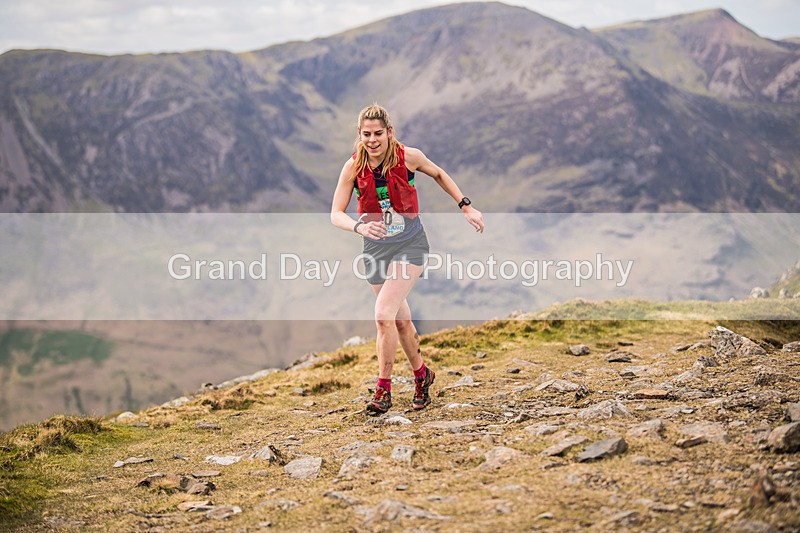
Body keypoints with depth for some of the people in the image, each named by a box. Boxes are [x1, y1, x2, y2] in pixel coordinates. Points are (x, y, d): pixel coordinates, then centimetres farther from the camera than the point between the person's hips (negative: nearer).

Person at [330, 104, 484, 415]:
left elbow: (438, 174, 9)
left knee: (383, 314, -19)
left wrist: (466, 206, 7)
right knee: (401, 320, 13)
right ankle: (421, 375, 37)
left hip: (409, 245, -3)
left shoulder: (408, 157, -12)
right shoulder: (354, 167, -9)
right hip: (375, 248, 3)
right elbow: (336, 214, -10)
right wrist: (360, 226, -31)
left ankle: (383, 390, -8)